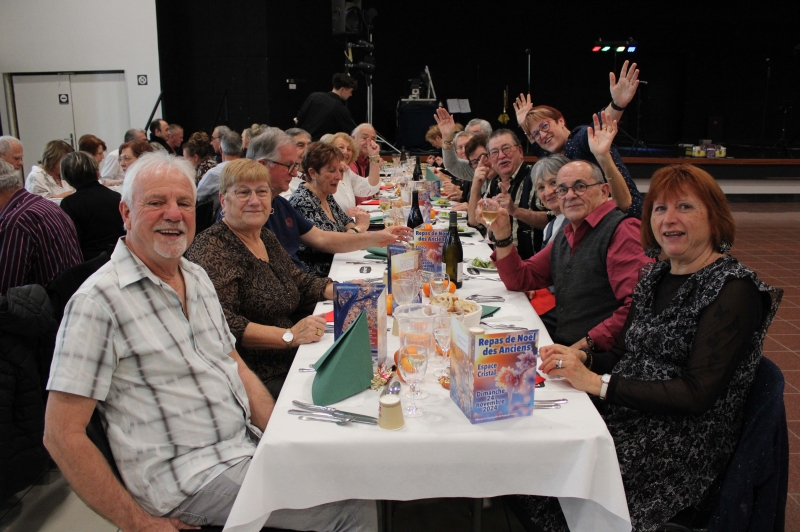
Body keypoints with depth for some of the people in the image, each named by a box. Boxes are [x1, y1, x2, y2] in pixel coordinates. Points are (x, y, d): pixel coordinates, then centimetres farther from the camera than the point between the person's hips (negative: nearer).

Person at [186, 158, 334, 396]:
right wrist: (290, 336, -27)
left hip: (288, 365, 8)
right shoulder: (210, 249, -12)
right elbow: (220, 324, -23)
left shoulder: (267, 238, 14)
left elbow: (300, 282, 22)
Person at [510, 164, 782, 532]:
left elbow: (697, 394, -19)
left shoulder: (733, 290, -12)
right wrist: (581, 360, -6)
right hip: (625, 417, 6)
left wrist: (599, 383, -22)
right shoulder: (656, 277, 11)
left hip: (685, 447, -6)